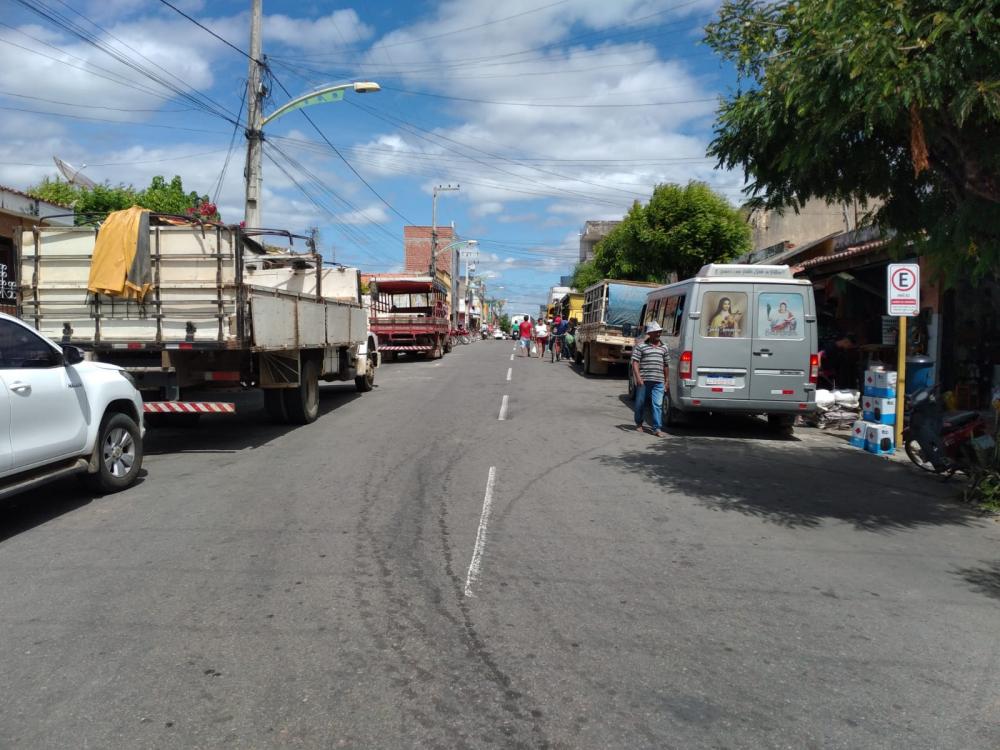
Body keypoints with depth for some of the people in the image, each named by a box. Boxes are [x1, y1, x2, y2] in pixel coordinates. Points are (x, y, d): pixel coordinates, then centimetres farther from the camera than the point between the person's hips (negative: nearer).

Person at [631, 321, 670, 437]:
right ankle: (639, 424, 29)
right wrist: (638, 377, -15)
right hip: (644, 380, -2)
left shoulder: (663, 348, 15)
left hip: (658, 381, 2)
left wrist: (666, 380, 19)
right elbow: (635, 362, -4)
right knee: (640, 403, 10)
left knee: (658, 404, -7)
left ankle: (657, 428, -7)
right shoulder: (640, 346, 1)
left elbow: (665, 365, 21)